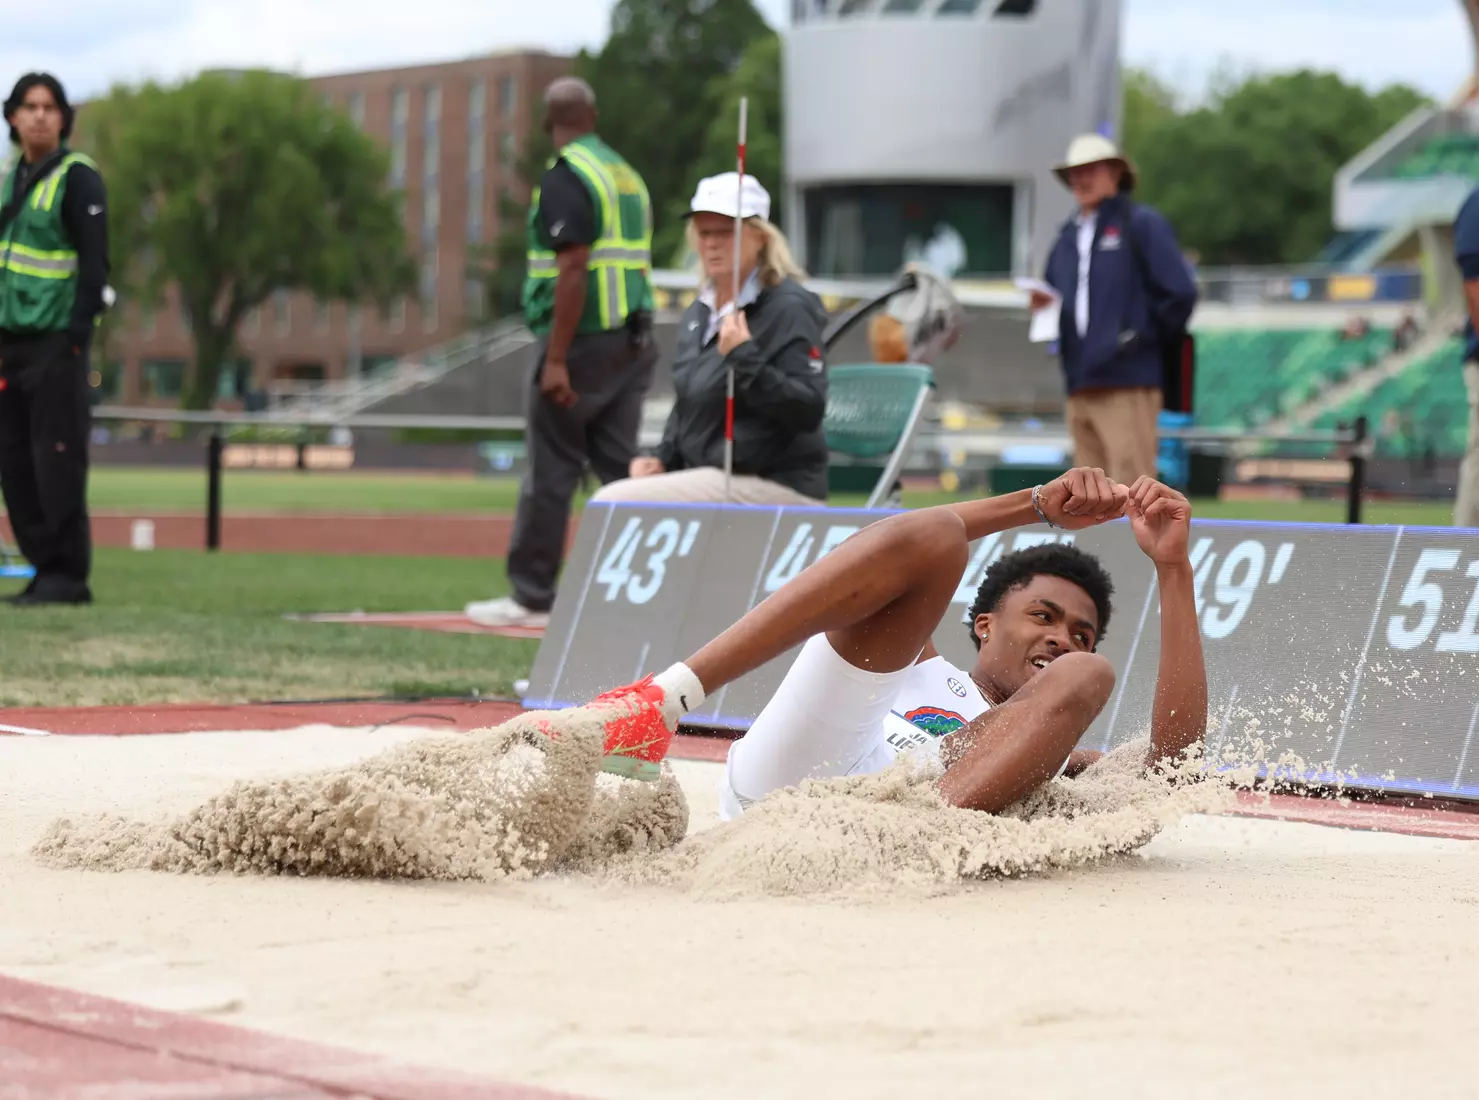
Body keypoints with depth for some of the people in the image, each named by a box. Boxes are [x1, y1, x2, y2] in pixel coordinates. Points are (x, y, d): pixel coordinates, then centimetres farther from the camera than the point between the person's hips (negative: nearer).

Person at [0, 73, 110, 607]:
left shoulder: (77, 177, -8)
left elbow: (94, 262, -13)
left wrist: (75, 339, -17)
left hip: (56, 342, -8)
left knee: (57, 458, -9)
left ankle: (68, 575, -5)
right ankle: (45, 567, 12)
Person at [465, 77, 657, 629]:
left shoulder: (565, 179, -10)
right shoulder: (629, 175, 15)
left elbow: (574, 269, -19)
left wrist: (556, 360, -20)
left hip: (583, 339, -8)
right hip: (635, 341, 8)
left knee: (551, 470, -1)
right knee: (621, 469, 7)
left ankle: (531, 598, 3)